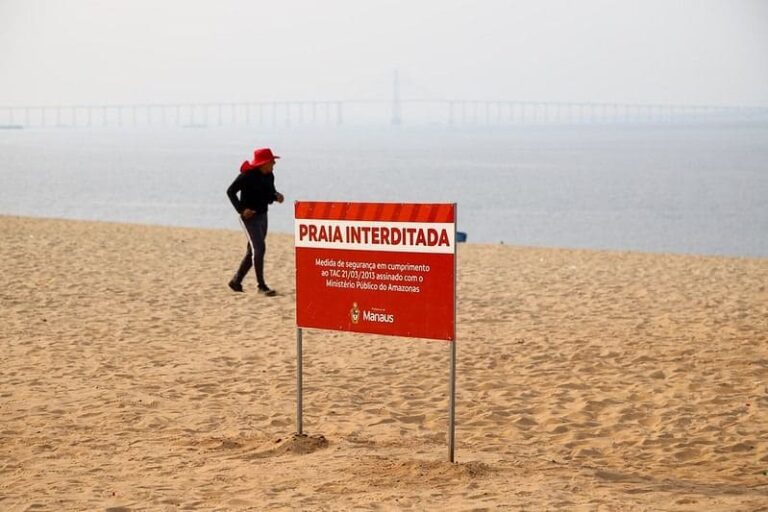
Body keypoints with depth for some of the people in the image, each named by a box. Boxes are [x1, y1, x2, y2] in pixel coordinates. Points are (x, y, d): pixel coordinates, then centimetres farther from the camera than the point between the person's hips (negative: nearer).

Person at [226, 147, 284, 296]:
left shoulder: (269, 176, 4)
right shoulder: (247, 176, -17)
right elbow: (230, 191, -13)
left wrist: (276, 196, -7)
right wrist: (241, 209, -20)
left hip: (262, 216, 8)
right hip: (249, 216, -8)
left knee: (253, 251, 13)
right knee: (259, 249, -14)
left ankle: (236, 281, 25)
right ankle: (261, 286, -9)